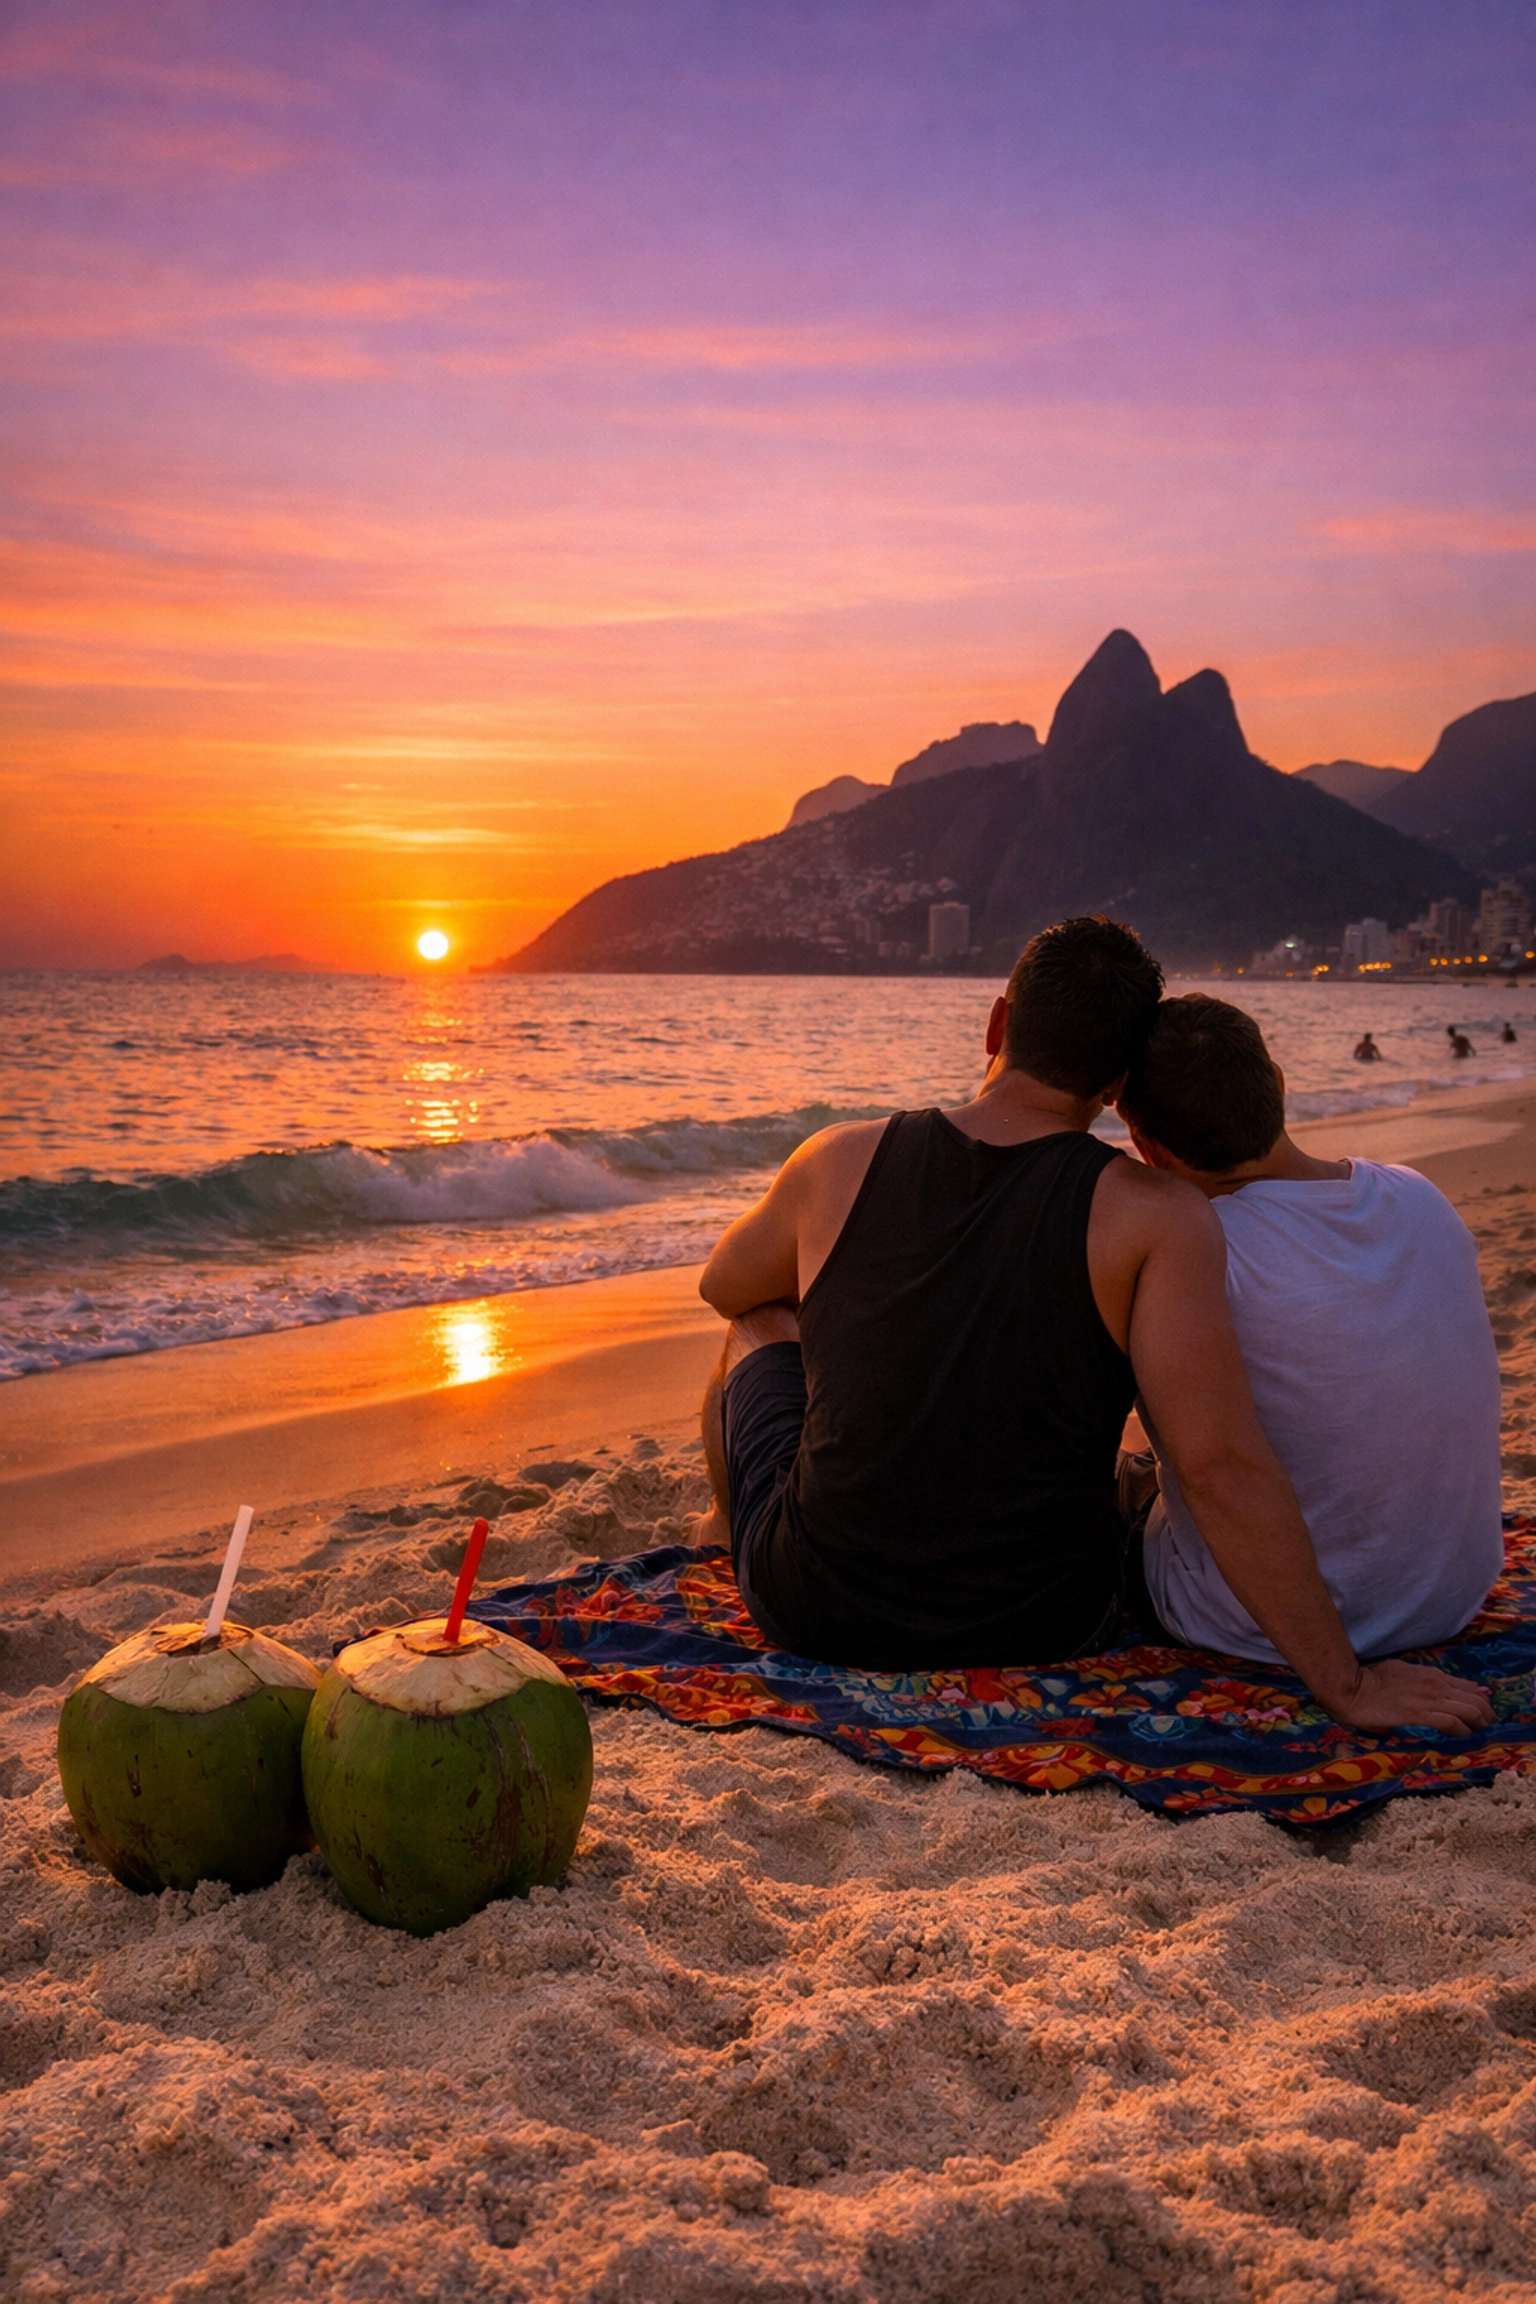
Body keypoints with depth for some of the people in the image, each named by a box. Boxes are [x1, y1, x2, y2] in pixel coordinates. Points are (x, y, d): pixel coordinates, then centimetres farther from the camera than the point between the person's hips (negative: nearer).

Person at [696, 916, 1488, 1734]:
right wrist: (1346, 1683, -15)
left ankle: (727, 1528, 57)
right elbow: (1221, 1466, -23)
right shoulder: (1155, 1218, -16)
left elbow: (723, 1287, 11)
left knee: (763, 1324, 28)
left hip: (814, 1611, 1)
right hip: (1040, 1629, 0)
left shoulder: (842, 1162, -9)